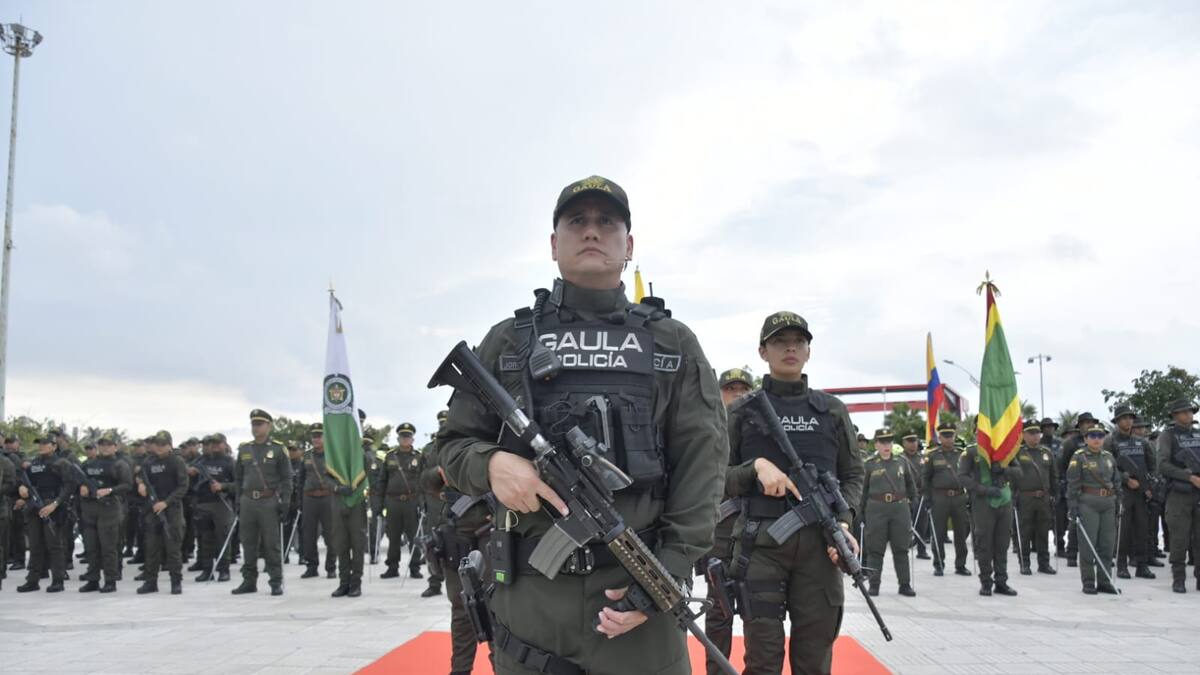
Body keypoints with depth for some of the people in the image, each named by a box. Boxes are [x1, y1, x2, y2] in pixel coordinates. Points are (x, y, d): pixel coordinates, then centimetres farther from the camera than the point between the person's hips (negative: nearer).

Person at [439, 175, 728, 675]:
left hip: (637, 588, -1)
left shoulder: (675, 345, 8)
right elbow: (454, 444, 11)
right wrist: (492, 463, -12)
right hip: (528, 595, 1)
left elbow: (701, 466, 1)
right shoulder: (508, 341, 10)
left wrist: (666, 575, -10)